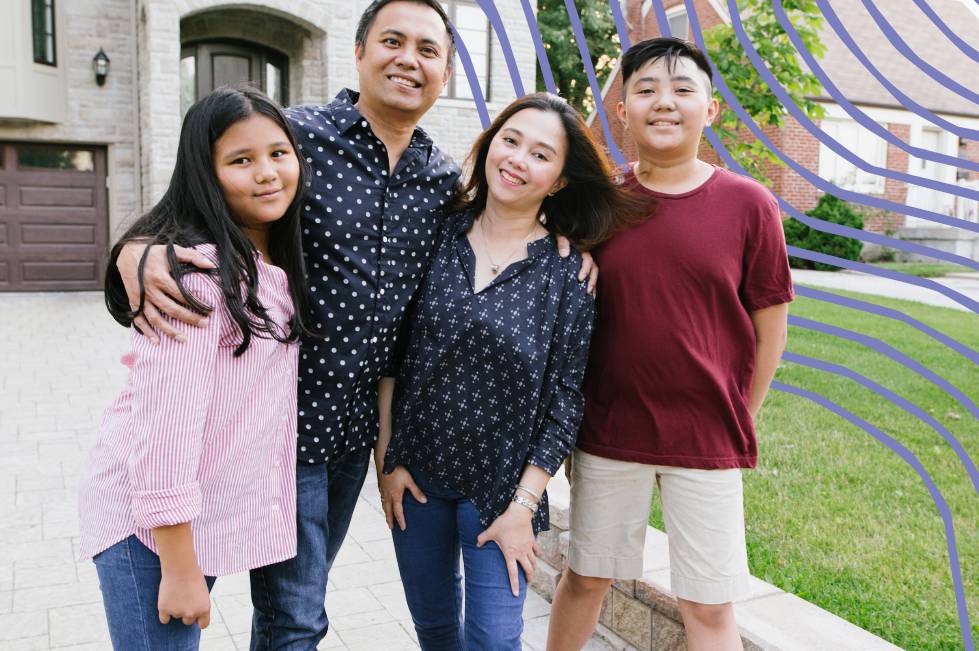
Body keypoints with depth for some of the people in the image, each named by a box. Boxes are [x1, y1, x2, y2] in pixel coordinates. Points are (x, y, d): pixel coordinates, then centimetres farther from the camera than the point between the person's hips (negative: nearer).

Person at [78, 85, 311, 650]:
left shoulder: (273, 264, 5)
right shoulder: (197, 267, -22)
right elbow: (165, 420, -25)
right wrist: (180, 567, -20)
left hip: (208, 512, 9)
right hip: (152, 521, -8)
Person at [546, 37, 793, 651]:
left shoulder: (748, 203, -6)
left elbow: (770, 323, 0)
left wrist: (739, 422, 3)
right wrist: (574, 417, 0)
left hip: (707, 441, -1)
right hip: (607, 434, 2)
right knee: (587, 576, 17)